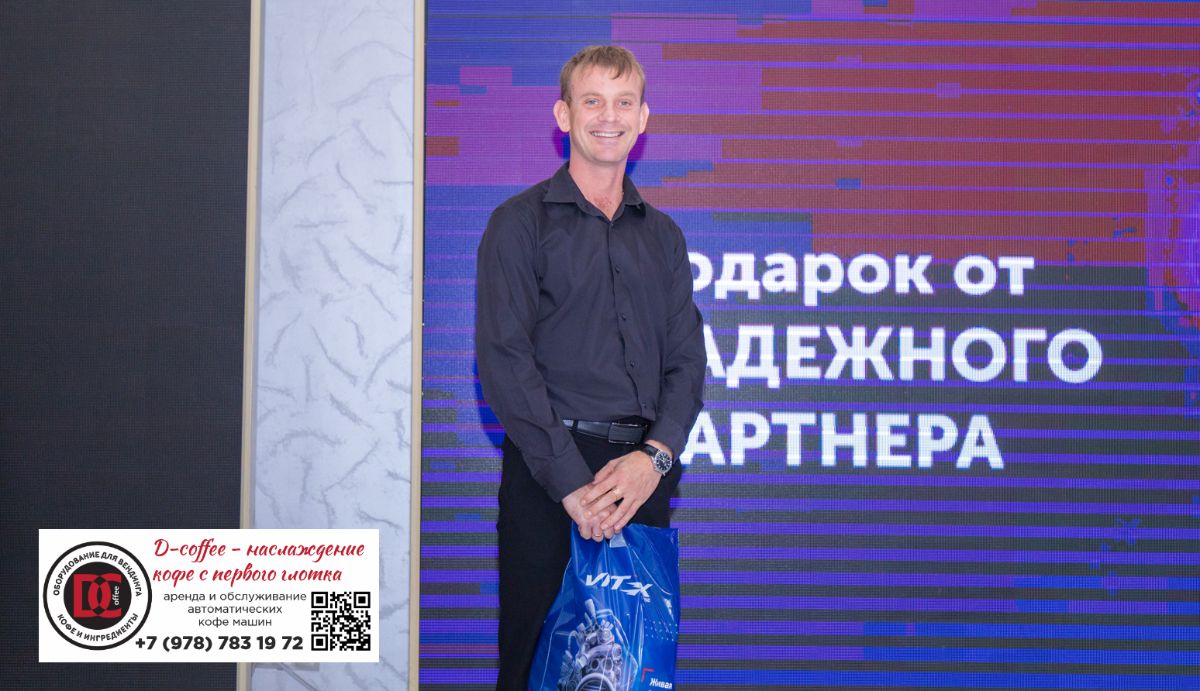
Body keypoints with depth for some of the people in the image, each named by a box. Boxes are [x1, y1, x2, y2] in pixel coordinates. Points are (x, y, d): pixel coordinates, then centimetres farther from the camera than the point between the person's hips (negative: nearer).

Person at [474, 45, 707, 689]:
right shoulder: (521, 223, 1)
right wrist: (571, 480, -16)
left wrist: (656, 456, -9)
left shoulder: (662, 235, 16)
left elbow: (687, 359, 10)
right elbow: (504, 359, -8)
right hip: (547, 471, -4)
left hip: (644, 472, 4)